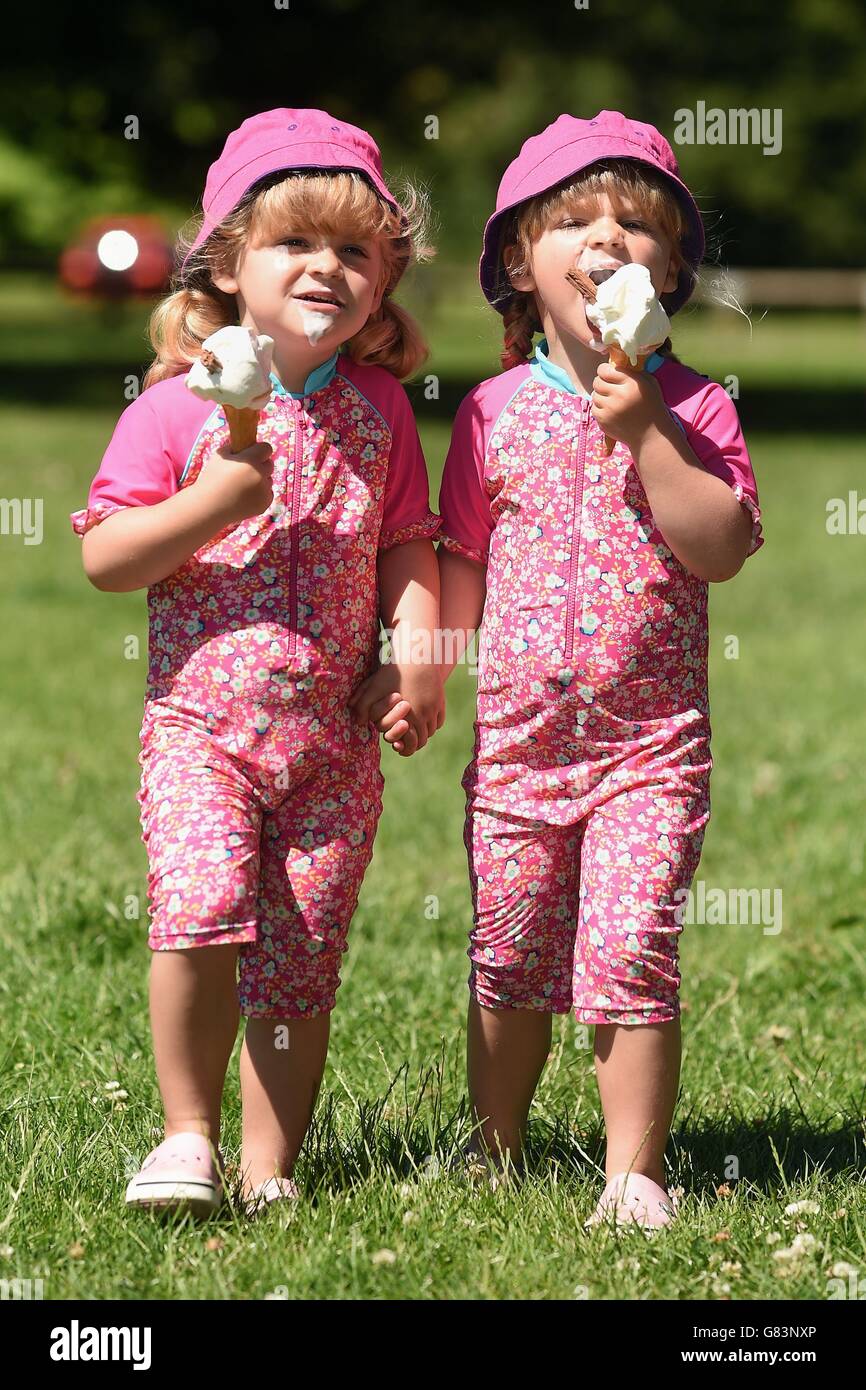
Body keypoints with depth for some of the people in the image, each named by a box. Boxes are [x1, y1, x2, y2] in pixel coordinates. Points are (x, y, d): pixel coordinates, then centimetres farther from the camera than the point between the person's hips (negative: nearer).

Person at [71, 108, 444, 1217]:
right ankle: (187, 1132, -4)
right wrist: (216, 501, -18)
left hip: (333, 738, 3)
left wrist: (418, 644, -5)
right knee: (202, 915, -22)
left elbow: (408, 543, 12)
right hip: (200, 720, -3)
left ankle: (268, 1169, 15)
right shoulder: (177, 407, -3)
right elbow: (103, 556, -5)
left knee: (301, 960, 2)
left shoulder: (376, 407, 7)